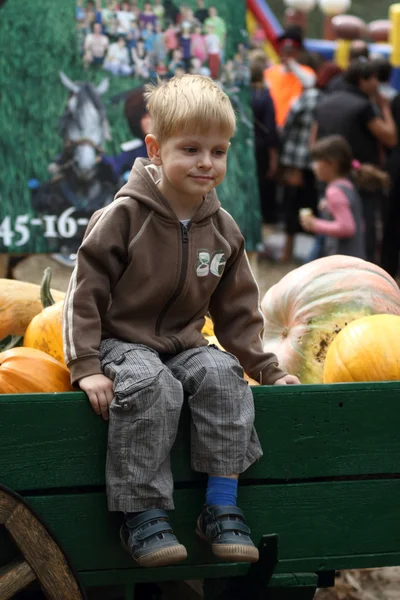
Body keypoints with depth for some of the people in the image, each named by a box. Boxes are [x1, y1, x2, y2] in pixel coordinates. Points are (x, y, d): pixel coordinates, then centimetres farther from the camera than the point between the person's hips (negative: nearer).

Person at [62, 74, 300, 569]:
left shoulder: (222, 230, 5)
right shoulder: (124, 216, -12)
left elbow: (235, 310, 15)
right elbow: (85, 292, -11)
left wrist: (266, 368, 9)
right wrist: (87, 367, -19)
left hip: (183, 346, 5)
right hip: (121, 342, -5)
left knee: (223, 375, -26)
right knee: (151, 386, -36)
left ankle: (222, 509, -20)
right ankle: (143, 515, -27)